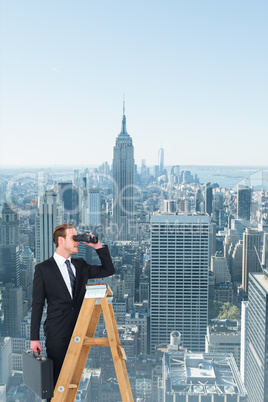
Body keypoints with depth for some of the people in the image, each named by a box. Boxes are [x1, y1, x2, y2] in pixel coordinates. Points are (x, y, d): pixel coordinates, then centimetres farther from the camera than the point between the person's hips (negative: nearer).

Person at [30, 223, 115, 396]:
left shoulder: (80, 265, 10)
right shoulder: (43, 268, -3)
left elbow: (109, 270, 11)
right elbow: (37, 304, -3)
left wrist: (98, 246, 1)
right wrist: (35, 338, -5)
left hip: (79, 330, 4)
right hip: (57, 334, -4)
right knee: (56, 378, 4)